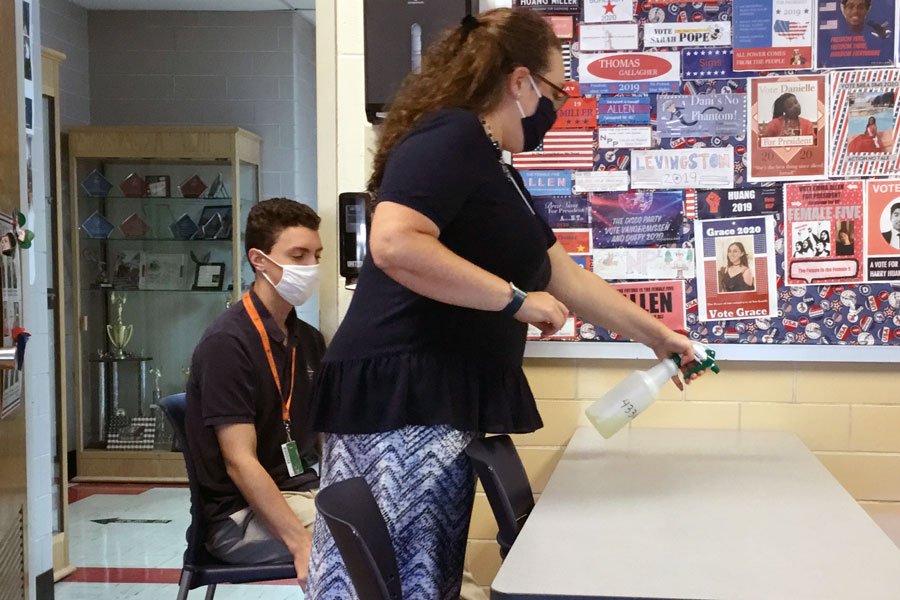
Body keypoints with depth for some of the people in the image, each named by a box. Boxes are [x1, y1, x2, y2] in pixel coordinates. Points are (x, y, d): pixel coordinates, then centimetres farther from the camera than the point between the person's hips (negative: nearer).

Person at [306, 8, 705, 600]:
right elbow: (394, 244, -26)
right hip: (402, 398, -10)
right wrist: (516, 300, -17)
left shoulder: (497, 172, 21)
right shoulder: (451, 136, -10)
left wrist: (656, 335, 32)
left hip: (441, 401, 10)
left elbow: (567, 277, 29)